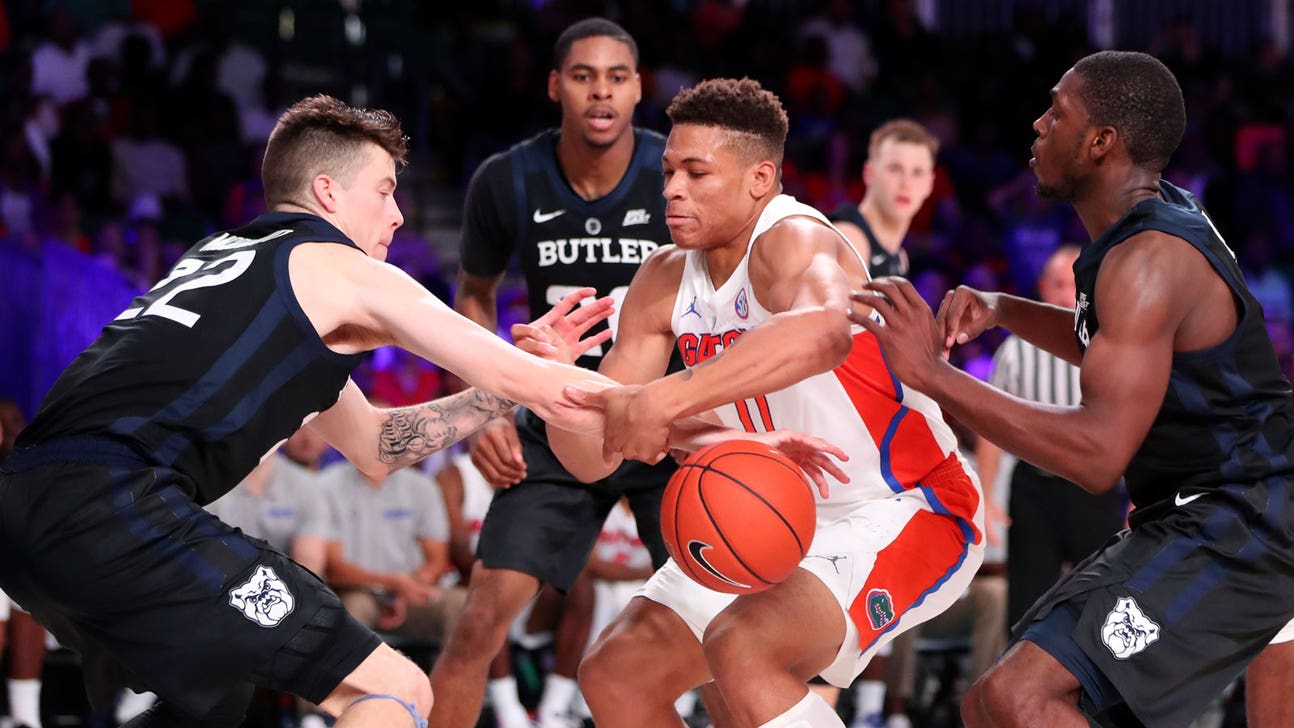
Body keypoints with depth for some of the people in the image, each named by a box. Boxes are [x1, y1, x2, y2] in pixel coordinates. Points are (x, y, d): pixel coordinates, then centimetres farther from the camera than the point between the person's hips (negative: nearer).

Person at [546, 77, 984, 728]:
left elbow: (821, 330, -51)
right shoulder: (665, 282, -1)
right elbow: (593, 457, 1)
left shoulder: (793, 240, -24)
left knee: (742, 647, -32)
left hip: (905, 515, -9)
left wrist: (665, 399, -55)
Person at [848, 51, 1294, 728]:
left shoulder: (1150, 258, -21)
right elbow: (1117, 349, 32)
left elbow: (1099, 453, -30)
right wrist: (1001, 310, 13)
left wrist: (933, 374, -28)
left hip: (1233, 530, -11)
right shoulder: (1162, 217, 11)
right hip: (1183, 522, 11)